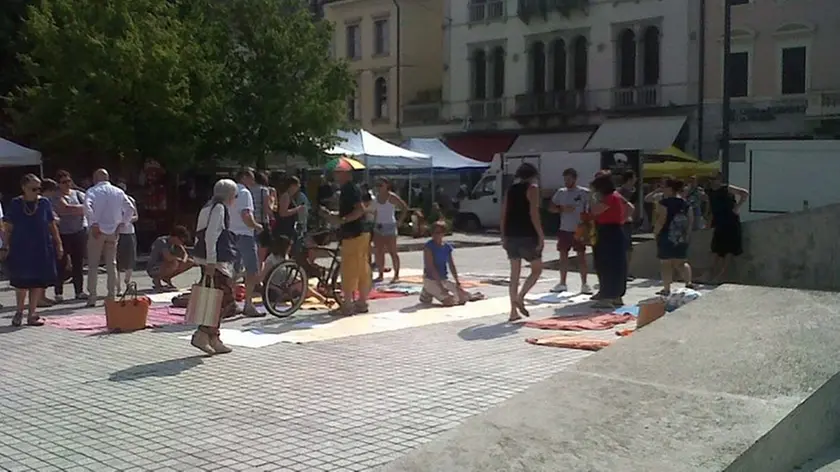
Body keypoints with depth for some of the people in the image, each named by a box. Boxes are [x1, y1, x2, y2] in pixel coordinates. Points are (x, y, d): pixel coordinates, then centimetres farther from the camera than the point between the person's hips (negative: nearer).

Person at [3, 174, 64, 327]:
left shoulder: (44, 203, 2)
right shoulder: (15, 204, -2)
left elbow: (52, 225, 7)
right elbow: (8, 228, 1)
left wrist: (58, 244, 5)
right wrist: (7, 246, -3)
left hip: (42, 249, 2)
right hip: (20, 249, -2)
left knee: (38, 282, 3)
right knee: (21, 282, 4)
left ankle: (32, 314, 14)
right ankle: (19, 312, 24)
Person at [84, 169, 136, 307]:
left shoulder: (93, 191, -3)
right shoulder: (118, 192, 8)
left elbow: (87, 206, -22)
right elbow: (131, 209, 5)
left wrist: (93, 223, -17)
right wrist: (121, 223, 5)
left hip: (98, 231, -3)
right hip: (113, 231, 3)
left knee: (93, 265, 4)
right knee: (112, 265, 10)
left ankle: (92, 298, 2)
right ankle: (112, 297, 8)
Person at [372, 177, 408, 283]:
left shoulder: (392, 197, -10)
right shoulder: (376, 197, 9)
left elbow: (405, 208, -8)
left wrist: (400, 222, -10)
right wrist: (374, 223, 11)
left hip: (389, 227, -6)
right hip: (378, 227, 6)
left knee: (392, 252, -3)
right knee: (378, 252, 4)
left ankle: (396, 275, 5)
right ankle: (381, 274, 12)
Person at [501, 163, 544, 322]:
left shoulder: (510, 190, 14)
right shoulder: (532, 188, -4)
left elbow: (504, 215, 12)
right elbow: (533, 214, -14)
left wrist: (504, 236, 17)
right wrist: (541, 235, -12)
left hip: (511, 235, 6)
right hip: (527, 235, -6)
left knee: (514, 273, 10)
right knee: (537, 269, 10)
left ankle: (514, 311, 7)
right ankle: (520, 297, -9)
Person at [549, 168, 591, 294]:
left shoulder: (584, 193, -5)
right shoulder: (560, 192, 7)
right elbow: (552, 208, 8)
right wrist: (562, 209, -10)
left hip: (579, 230, -4)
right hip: (564, 229, 4)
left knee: (581, 256, -2)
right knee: (563, 256, 7)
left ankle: (584, 284, 3)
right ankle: (562, 283, 16)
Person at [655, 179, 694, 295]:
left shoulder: (665, 202, -12)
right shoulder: (686, 203, 8)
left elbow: (661, 220, -18)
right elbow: (691, 221, 9)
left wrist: (655, 232, -7)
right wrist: (687, 234, 17)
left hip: (667, 236, -6)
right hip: (682, 238, 6)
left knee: (666, 263, -1)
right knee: (680, 262, 19)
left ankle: (666, 289, 0)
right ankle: (688, 282, 9)